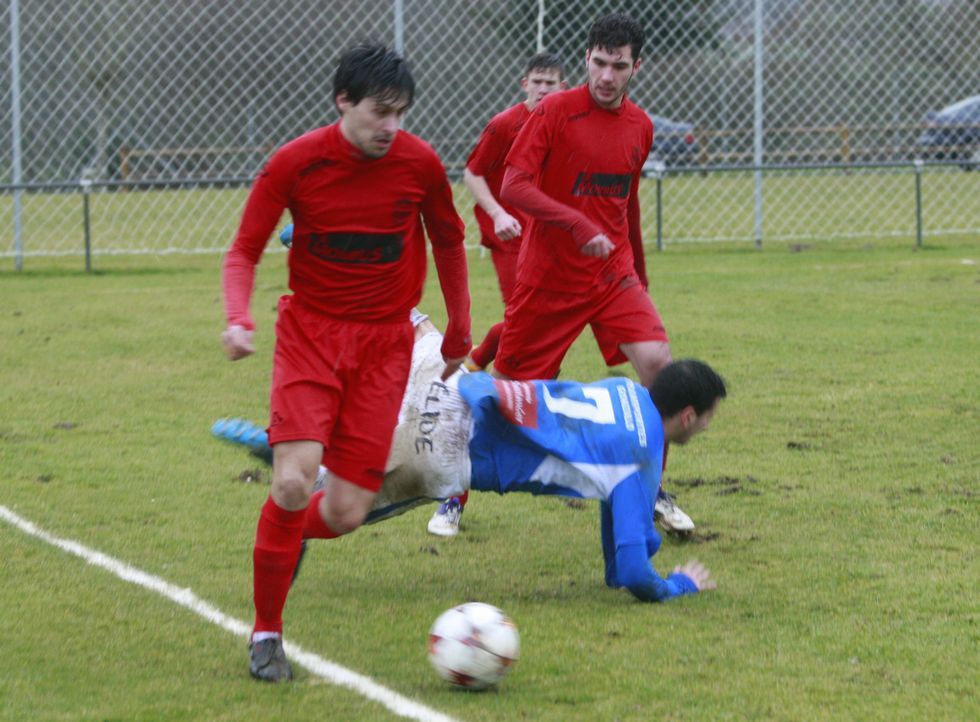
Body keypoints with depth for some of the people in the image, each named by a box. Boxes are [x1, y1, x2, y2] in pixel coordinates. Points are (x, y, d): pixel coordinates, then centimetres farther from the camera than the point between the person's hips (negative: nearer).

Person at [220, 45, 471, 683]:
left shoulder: (420, 164, -5)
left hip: (385, 343, 2)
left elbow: (449, 242, 13)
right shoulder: (296, 163, -10)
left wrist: (459, 333, 20)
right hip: (310, 332, -1)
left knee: (346, 513, -8)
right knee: (295, 481, -21)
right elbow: (245, 252, -3)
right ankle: (266, 634, -4)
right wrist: (239, 319, -22)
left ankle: (285, 538, 30)